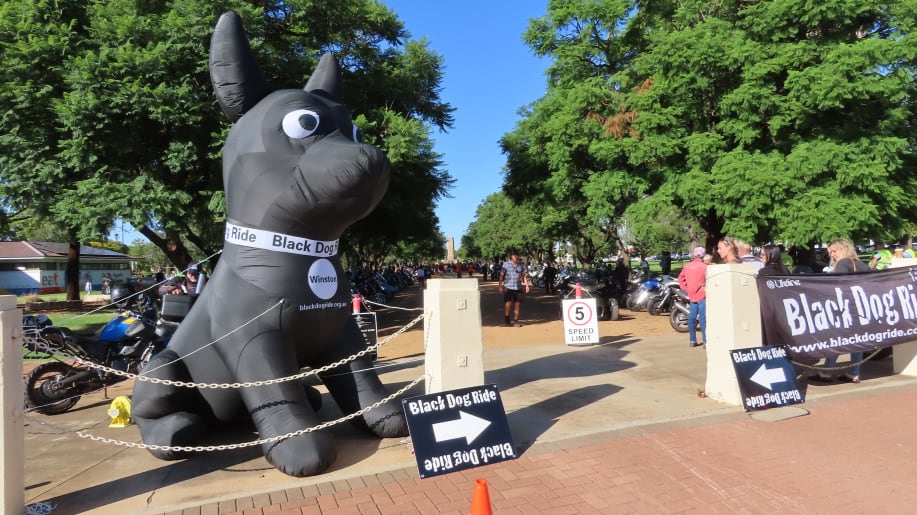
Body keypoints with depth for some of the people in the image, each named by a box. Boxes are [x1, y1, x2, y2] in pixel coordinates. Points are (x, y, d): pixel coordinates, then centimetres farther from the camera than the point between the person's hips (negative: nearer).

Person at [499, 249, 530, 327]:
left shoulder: (520, 265, 7)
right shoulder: (506, 265, -3)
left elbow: (523, 276, 13)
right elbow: (501, 276, 0)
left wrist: (526, 285, 4)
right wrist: (500, 287, -2)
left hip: (518, 288, 4)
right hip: (508, 288, -4)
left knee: (517, 304, 5)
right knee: (508, 304, -6)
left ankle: (515, 321, 15)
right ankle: (507, 319, 16)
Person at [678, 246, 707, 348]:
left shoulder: (687, 266, 7)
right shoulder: (703, 266, -10)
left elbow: (680, 279, 11)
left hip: (692, 295, 6)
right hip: (702, 295, -6)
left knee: (692, 317, 10)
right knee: (703, 318, -6)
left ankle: (692, 340, 16)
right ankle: (706, 342, -5)